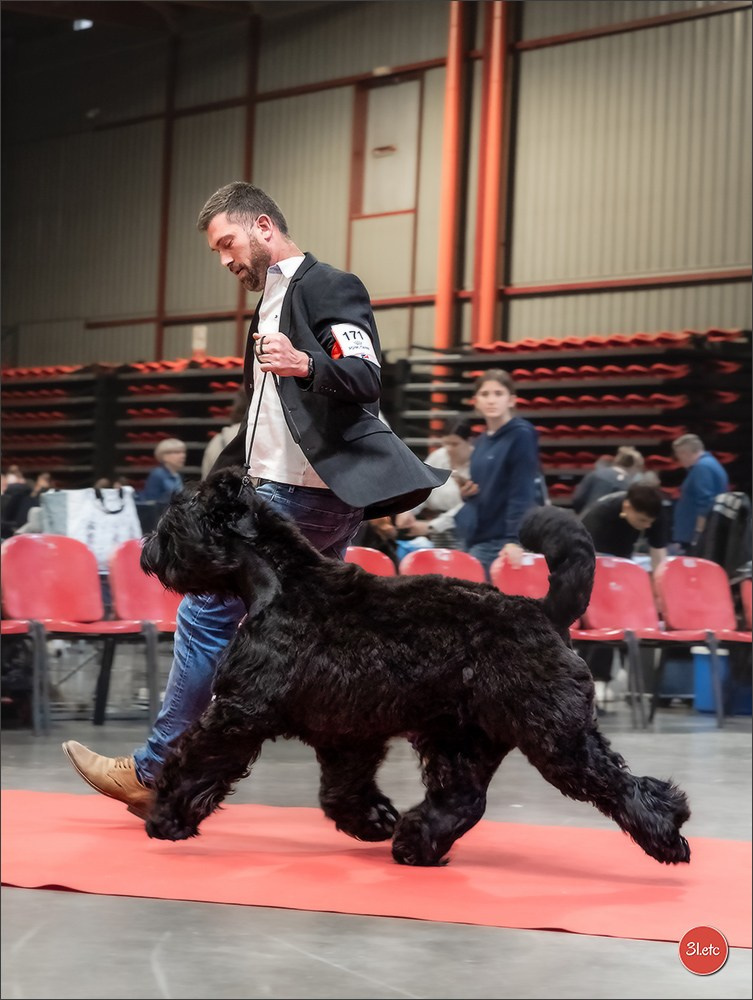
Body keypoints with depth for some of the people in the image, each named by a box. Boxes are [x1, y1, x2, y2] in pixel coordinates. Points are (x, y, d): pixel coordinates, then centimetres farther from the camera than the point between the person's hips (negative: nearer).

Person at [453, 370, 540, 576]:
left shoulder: (521, 435, -7)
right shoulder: (482, 441, 16)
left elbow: (522, 493, -14)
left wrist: (514, 540, -22)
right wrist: (465, 492, 4)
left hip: (502, 542, -8)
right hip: (478, 539, 8)